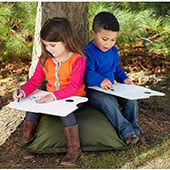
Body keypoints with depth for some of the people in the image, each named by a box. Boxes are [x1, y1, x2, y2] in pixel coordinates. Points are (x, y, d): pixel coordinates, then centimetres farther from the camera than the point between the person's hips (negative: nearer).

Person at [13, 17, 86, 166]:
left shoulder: (77, 59, -16)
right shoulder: (45, 59, 3)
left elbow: (74, 87, -24)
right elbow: (36, 80, 3)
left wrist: (54, 96, -38)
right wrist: (23, 91, -17)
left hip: (73, 98, -5)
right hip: (50, 97, 5)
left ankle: (75, 150, -21)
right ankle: (26, 143, 4)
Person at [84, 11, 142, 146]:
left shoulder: (113, 51, 11)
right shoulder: (89, 52, -16)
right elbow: (87, 74, -26)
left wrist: (123, 78, 9)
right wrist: (100, 81, -43)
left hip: (111, 89, 7)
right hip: (93, 91, -7)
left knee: (131, 98, -13)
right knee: (107, 102, -35)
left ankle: (134, 129, -4)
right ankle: (126, 132, -34)